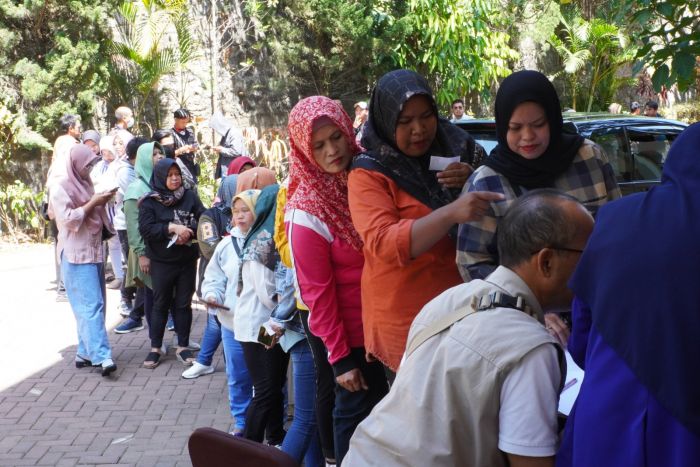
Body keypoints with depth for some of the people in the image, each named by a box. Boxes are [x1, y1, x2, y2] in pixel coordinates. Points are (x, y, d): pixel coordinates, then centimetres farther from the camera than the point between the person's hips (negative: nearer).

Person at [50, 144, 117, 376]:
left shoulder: (85, 184, 16)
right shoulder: (60, 187, -8)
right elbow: (69, 219, -16)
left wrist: (102, 202, 6)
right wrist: (93, 202, -16)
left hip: (94, 252, 8)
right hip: (77, 255, -8)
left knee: (93, 305, 8)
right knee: (90, 306, -14)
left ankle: (86, 352, 15)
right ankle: (101, 356, -19)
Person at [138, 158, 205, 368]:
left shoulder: (190, 197, 2)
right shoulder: (149, 202, -4)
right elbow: (145, 228, -14)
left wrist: (188, 232, -20)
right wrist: (172, 227, -22)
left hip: (187, 260, 2)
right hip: (162, 262, -2)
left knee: (183, 304, 9)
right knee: (160, 304, 7)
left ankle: (182, 347, 19)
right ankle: (155, 348, 17)